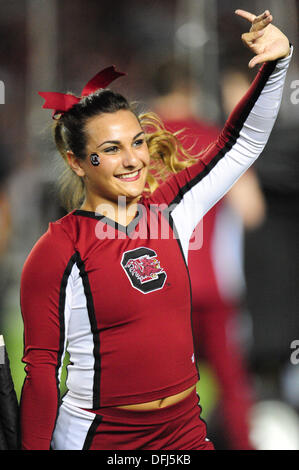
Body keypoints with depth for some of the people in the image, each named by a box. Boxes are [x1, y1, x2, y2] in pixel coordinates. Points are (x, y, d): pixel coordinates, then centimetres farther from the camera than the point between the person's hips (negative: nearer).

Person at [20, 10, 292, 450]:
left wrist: (275, 63, -4)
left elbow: (241, 143, 8)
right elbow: (41, 367, -10)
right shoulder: (59, 251, -12)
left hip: (183, 428, 5)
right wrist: (34, 448, -12)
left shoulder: (167, 212, 3)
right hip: (100, 437, -5)